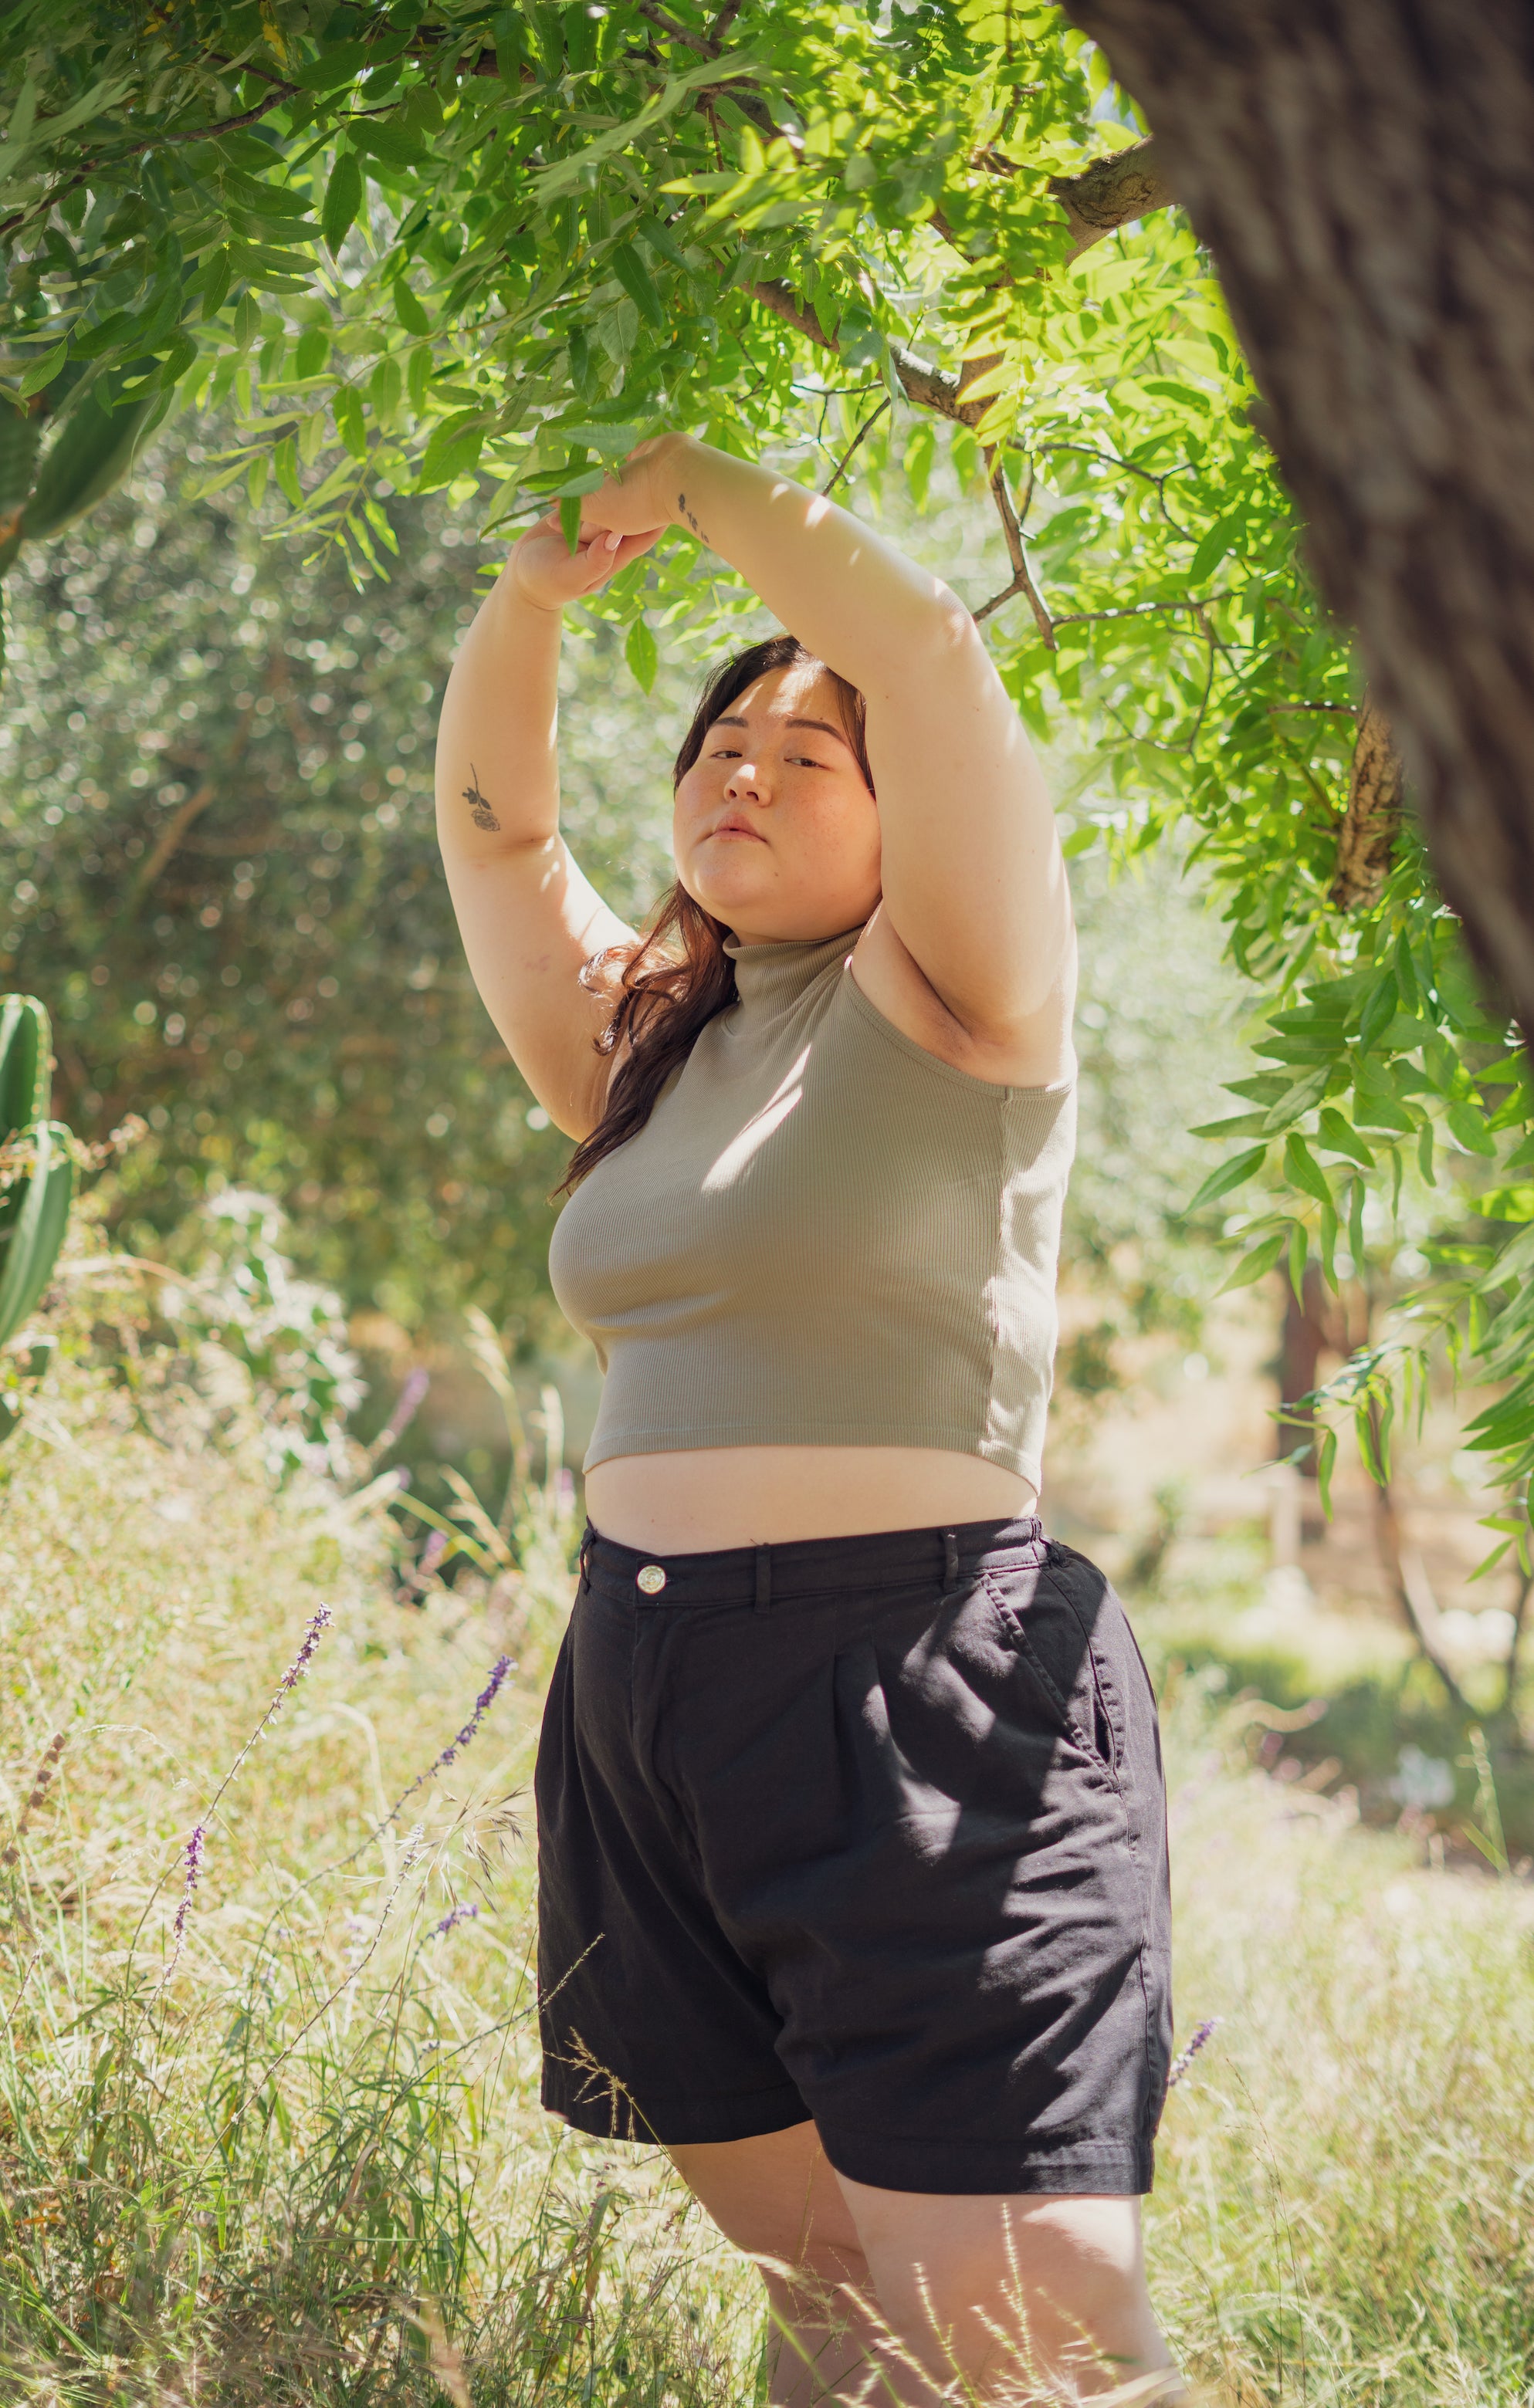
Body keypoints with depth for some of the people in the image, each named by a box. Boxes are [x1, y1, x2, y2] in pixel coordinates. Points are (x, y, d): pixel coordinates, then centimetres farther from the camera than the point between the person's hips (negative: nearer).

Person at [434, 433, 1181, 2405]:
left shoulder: (938, 1013, 0)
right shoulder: (647, 1047, 18)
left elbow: (932, 654, -11)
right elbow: (492, 824, 18)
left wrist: (693, 485, -3)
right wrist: (534, 587, 3)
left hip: (922, 1700, -7)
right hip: (648, 1692, 7)